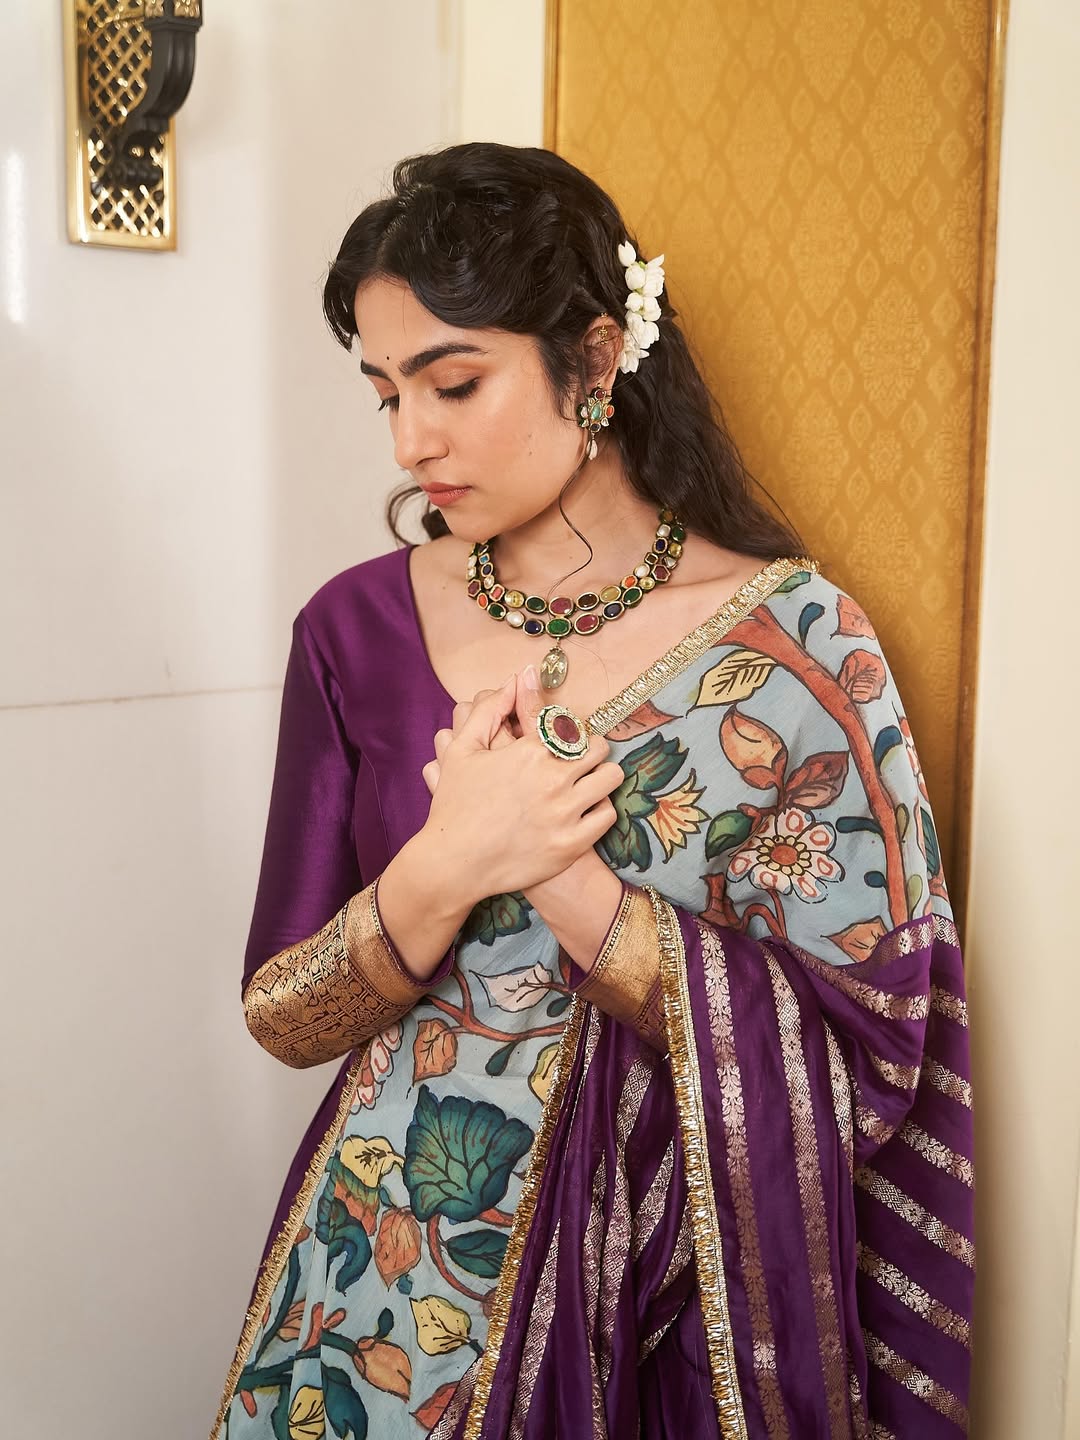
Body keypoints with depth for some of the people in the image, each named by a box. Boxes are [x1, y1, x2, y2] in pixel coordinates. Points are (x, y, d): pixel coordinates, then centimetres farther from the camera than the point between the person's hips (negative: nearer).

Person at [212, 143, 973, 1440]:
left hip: (679, 1290, -2)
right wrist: (442, 874, -22)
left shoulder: (792, 640, -13)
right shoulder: (358, 628, -5)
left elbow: (860, 1054, -15)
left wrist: (558, 874, -23)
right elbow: (282, 1018, -3)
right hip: (392, 1287, 2)